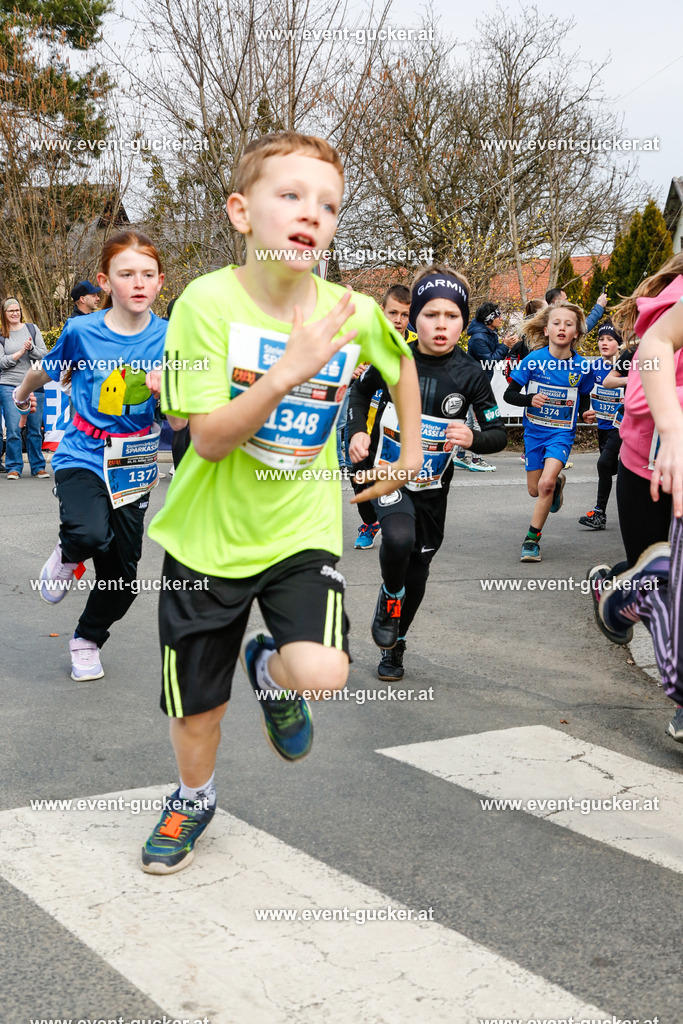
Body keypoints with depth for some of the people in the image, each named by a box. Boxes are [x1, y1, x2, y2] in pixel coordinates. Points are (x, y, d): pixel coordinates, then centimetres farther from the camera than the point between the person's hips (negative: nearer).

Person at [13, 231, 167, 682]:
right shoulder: (82, 331, -11)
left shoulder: (168, 337, -7)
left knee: (122, 577, 9)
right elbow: (46, 371, 11)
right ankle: (68, 555, 5)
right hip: (82, 458, -2)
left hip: (134, 467, 3)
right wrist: (23, 392, 28)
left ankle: (88, 640, 37)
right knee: (91, 534, -33)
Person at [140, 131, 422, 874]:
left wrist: (411, 454, 15)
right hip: (209, 534, -1)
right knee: (195, 703, 12)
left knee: (323, 673, -22)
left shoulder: (354, 312, -8)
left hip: (301, 529, 1)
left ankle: (271, 670, 16)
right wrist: (290, 370, -30)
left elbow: (402, 364, 16)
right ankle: (194, 796, 46)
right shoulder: (208, 301, -17)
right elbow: (208, 438, -21)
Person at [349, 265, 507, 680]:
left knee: (418, 565, 13)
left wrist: (472, 437, -27)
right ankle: (390, 600, 2)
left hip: (432, 486, 2)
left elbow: (499, 434, -5)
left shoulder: (470, 374, -12)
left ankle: (395, 645, 36)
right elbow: (361, 392, 11)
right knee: (399, 538, -31)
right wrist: (359, 431, -6)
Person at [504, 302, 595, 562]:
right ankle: (558, 482, 48)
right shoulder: (534, 360, -10)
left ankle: (532, 539, -8)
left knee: (546, 483, -22)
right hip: (534, 431, 2)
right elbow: (509, 394, -6)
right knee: (535, 490, 11)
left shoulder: (582, 367, -7)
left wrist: (587, 414, -11)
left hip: (562, 432, -2)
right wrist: (530, 399, -24)